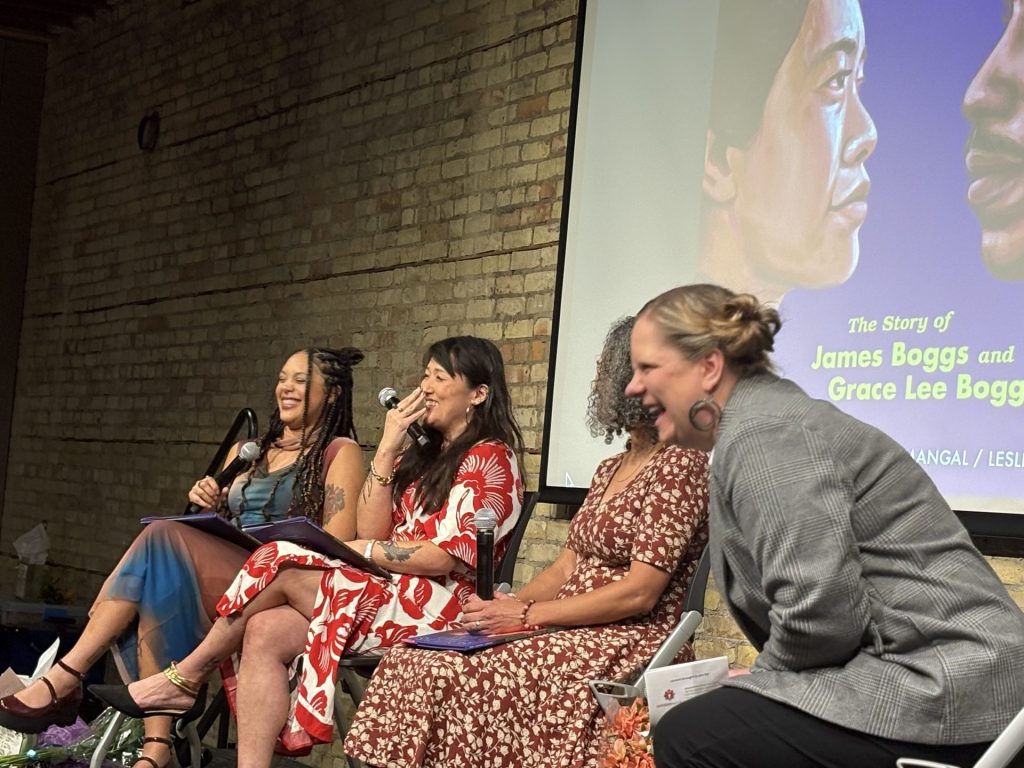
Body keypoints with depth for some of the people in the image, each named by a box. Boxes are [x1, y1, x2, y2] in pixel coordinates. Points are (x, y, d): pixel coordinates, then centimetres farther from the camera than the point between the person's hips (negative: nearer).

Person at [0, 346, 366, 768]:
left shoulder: (339, 452, 7)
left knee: (163, 539, -27)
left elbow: (338, 543, -5)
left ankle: (65, 679, -28)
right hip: (218, 579, 6)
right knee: (158, 589, -29)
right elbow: (212, 529, 28)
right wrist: (204, 504, 6)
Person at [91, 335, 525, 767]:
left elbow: (445, 557, -14)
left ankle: (185, 679, -4)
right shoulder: (421, 457, 23)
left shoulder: (489, 459, -3)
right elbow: (370, 532, 8)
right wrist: (387, 450, 2)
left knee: (281, 567, -17)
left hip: (437, 606, -8)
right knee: (264, 632, -17)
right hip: (384, 593, 8)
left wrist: (351, 551, -9)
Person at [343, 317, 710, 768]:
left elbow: (640, 593, -16)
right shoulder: (610, 470, 19)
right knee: (408, 663, -12)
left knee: (449, 679, -26)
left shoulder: (680, 465, -9)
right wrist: (504, 608, -3)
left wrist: (525, 615, -14)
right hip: (575, 636, 8)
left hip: (629, 647, -8)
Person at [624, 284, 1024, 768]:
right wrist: (758, 685, 8)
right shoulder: (764, 419, 18)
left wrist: (762, 678, -5)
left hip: (942, 694, -10)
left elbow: (820, 611, -23)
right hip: (930, 678, 10)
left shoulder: (761, 432, -13)